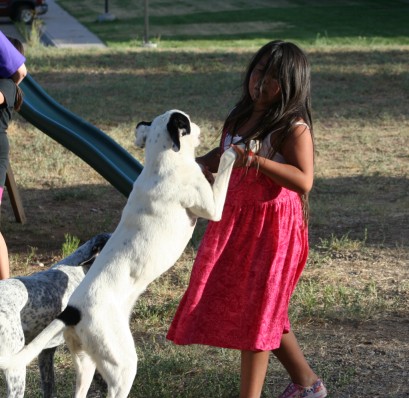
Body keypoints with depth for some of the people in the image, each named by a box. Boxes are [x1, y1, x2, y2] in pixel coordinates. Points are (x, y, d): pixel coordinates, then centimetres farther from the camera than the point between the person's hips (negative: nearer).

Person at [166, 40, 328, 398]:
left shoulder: (293, 127, -16)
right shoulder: (240, 117, 7)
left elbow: (304, 181, -27)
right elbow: (221, 157, 22)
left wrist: (258, 160, -34)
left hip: (272, 227, -8)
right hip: (234, 221, 8)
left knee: (254, 312, -3)